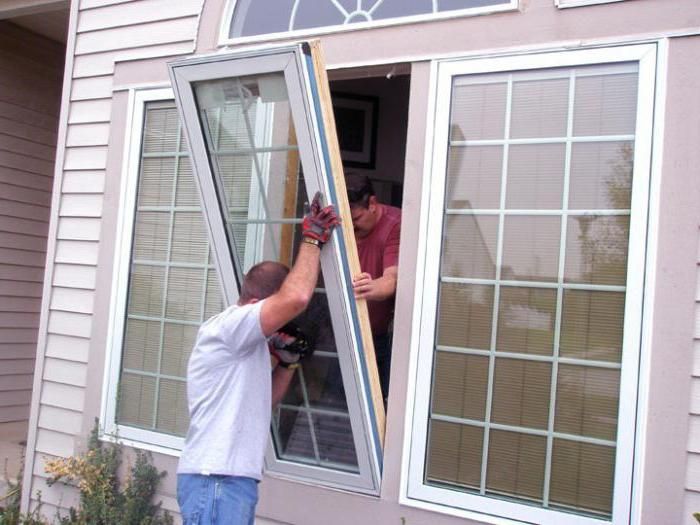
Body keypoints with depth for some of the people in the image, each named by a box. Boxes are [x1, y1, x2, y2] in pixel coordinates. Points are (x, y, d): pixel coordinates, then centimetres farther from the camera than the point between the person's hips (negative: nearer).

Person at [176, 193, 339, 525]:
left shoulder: (247, 346, 19)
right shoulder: (226, 327, -12)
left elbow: (265, 399, 26)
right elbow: (296, 298, -26)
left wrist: (287, 362, 11)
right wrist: (313, 238, -13)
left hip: (233, 478, 10)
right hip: (216, 479, -10)